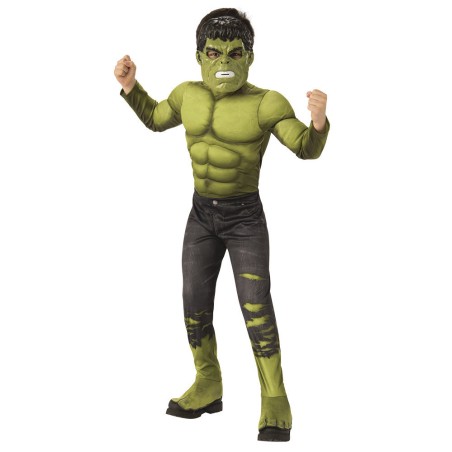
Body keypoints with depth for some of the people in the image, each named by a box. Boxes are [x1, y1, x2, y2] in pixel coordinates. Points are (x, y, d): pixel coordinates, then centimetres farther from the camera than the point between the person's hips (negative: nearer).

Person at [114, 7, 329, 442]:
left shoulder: (265, 103, -14)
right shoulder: (190, 95, 0)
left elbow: (308, 148, -19)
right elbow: (156, 119, 17)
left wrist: (319, 121, -41)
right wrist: (130, 86, 2)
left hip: (245, 218, -5)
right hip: (202, 215, 5)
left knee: (256, 309, -12)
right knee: (195, 306, 6)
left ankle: (275, 404, -2)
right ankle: (208, 389, 22)